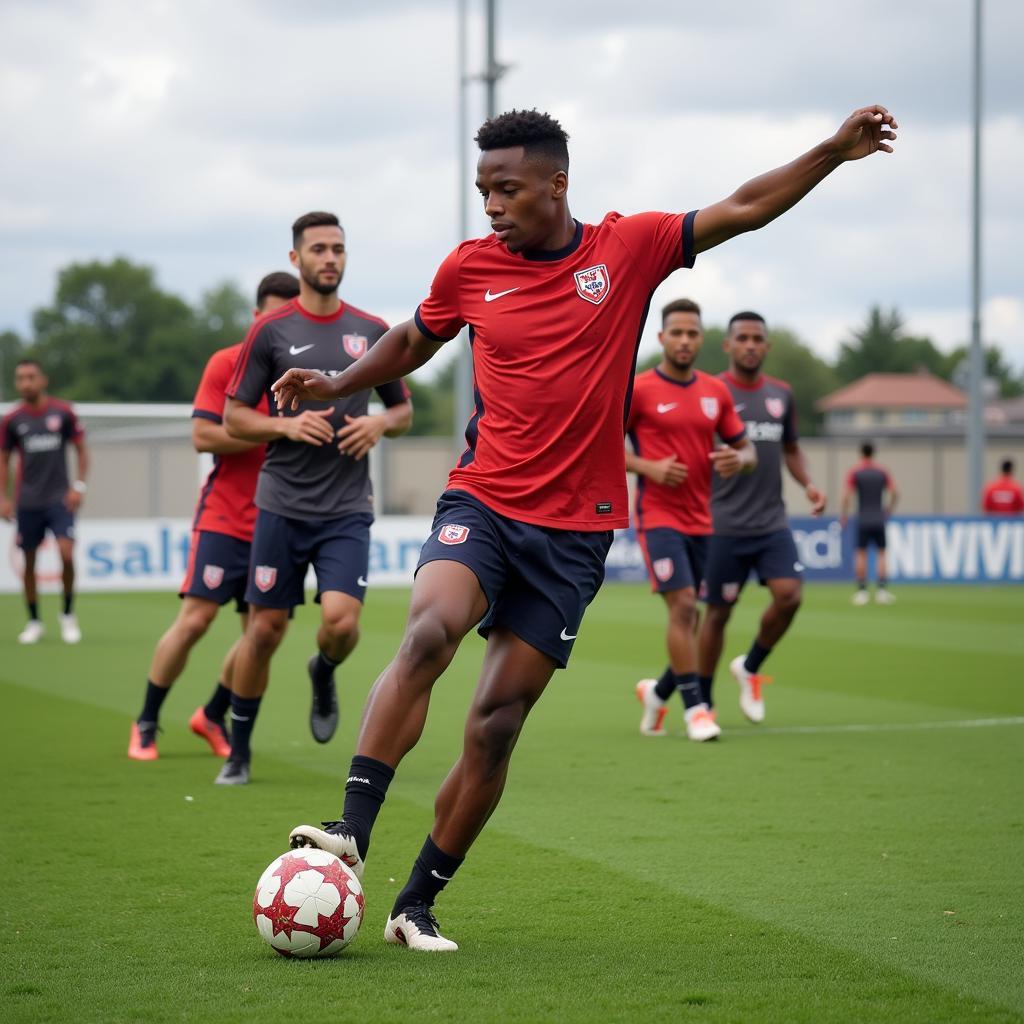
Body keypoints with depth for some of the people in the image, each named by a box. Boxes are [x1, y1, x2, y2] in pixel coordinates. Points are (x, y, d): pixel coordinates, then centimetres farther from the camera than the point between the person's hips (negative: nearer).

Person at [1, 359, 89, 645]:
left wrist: (79, 485, -4)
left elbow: (81, 450, 6)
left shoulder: (63, 413, -1)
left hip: (60, 499, -2)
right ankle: (34, 622, 18)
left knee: (66, 554, -15)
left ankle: (68, 615, 3)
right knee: (29, 562, 4)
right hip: (27, 502, 2)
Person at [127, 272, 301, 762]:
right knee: (194, 620, -9)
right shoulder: (226, 364, -3)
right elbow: (203, 435, -10)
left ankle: (213, 716, 23)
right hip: (224, 516, -4)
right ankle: (146, 723, 7)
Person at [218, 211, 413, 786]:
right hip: (283, 505, -1)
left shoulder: (372, 332, 7)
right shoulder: (270, 332, 0)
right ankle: (239, 749, 18)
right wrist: (288, 425, -16)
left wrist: (380, 423, -6)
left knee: (341, 621, -16)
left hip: (348, 508, 1)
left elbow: (404, 411, 17)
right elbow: (234, 418, 1)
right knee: (265, 628, 1)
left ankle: (324, 674, 21)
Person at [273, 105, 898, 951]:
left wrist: (836, 151, -1)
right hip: (481, 503, 0)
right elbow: (413, 342, 24)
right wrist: (335, 386, 16)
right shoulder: (469, 268, 5)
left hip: (574, 531, 0)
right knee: (427, 634, -30)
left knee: (496, 727, -1)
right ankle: (353, 830, -32)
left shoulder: (629, 247, 1)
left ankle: (417, 903, 8)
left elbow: (742, 209, 4)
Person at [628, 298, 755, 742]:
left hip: (703, 519, 5)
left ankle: (658, 691, 31)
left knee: (690, 615, 10)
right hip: (659, 517, -5)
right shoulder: (638, 390, -6)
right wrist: (648, 467, -17)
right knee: (683, 605, -15)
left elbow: (748, 450, 13)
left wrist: (738, 459, -11)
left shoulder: (717, 392, 8)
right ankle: (694, 707, -7)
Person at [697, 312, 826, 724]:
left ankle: (750, 668, 14)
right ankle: (703, 702, 16)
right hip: (724, 524, -4)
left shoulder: (781, 394, 10)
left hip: (772, 522, 4)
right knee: (718, 610, 1)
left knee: (789, 595, -12)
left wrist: (808, 483, 5)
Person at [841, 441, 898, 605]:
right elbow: (895, 494, 1)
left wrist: (844, 514, 2)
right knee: (881, 554, 5)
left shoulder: (855, 472, -2)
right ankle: (881, 589, -6)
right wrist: (889, 509, 16)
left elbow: (846, 496, -9)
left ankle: (861, 591, 1)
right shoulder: (882, 472, 4)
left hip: (862, 519, -1)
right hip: (879, 520, 1)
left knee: (861, 554, 4)